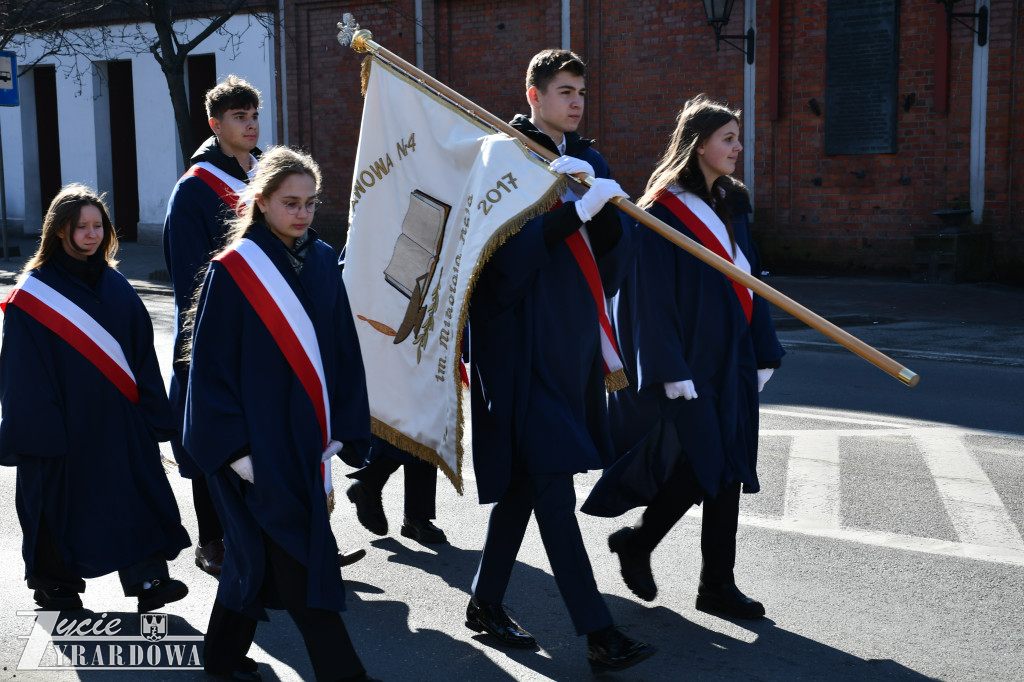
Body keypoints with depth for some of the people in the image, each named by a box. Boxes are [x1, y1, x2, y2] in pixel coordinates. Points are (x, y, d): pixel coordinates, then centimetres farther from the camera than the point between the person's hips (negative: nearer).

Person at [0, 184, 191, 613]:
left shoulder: (114, 286, 8)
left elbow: (141, 352, 9)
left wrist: (151, 413, 5)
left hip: (117, 420, 4)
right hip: (60, 423, -4)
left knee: (135, 495, -3)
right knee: (60, 501, 7)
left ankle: (147, 578, -1)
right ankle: (55, 583, 23)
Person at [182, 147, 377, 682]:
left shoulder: (322, 262, 6)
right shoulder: (233, 269, -9)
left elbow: (343, 350, 10)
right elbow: (211, 363, -10)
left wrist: (342, 429, 5)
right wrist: (233, 445, -14)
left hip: (303, 435, 6)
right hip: (256, 439, -6)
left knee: (262, 551, 16)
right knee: (300, 558, -7)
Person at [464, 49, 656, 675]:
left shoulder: (588, 161, 15)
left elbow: (616, 256, 7)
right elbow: (507, 252, -19)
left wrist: (603, 204, -12)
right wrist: (575, 208, -24)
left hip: (573, 338, 8)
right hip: (523, 342, -8)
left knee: (524, 478, 15)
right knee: (552, 486, -9)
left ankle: (486, 601, 29)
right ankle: (599, 634, -8)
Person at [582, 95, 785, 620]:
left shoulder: (732, 207, 12)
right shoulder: (663, 212, -11)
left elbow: (750, 281, 15)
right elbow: (653, 298, -15)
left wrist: (762, 354, 10)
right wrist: (673, 373, -19)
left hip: (731, 360, 8)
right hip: (688, 360, -7)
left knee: (728, 469, 7)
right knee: (700, 464, -10)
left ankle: (718, 585, 15)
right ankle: (635, 542, 15)